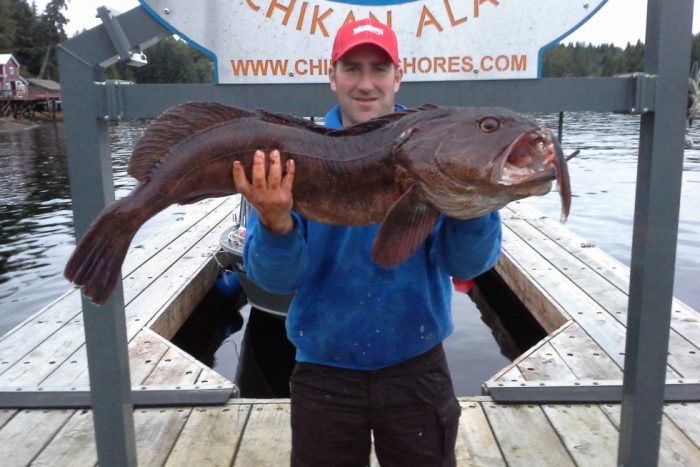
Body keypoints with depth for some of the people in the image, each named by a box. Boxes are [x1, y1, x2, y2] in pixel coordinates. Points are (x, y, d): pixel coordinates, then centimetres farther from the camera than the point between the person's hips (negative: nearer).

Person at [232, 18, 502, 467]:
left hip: (416, 368, 1)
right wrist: (276, 224, -32)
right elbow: (276, 278, -12)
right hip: (324, 372, 0)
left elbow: (467, 263, -13)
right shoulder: (298, 157, -7)